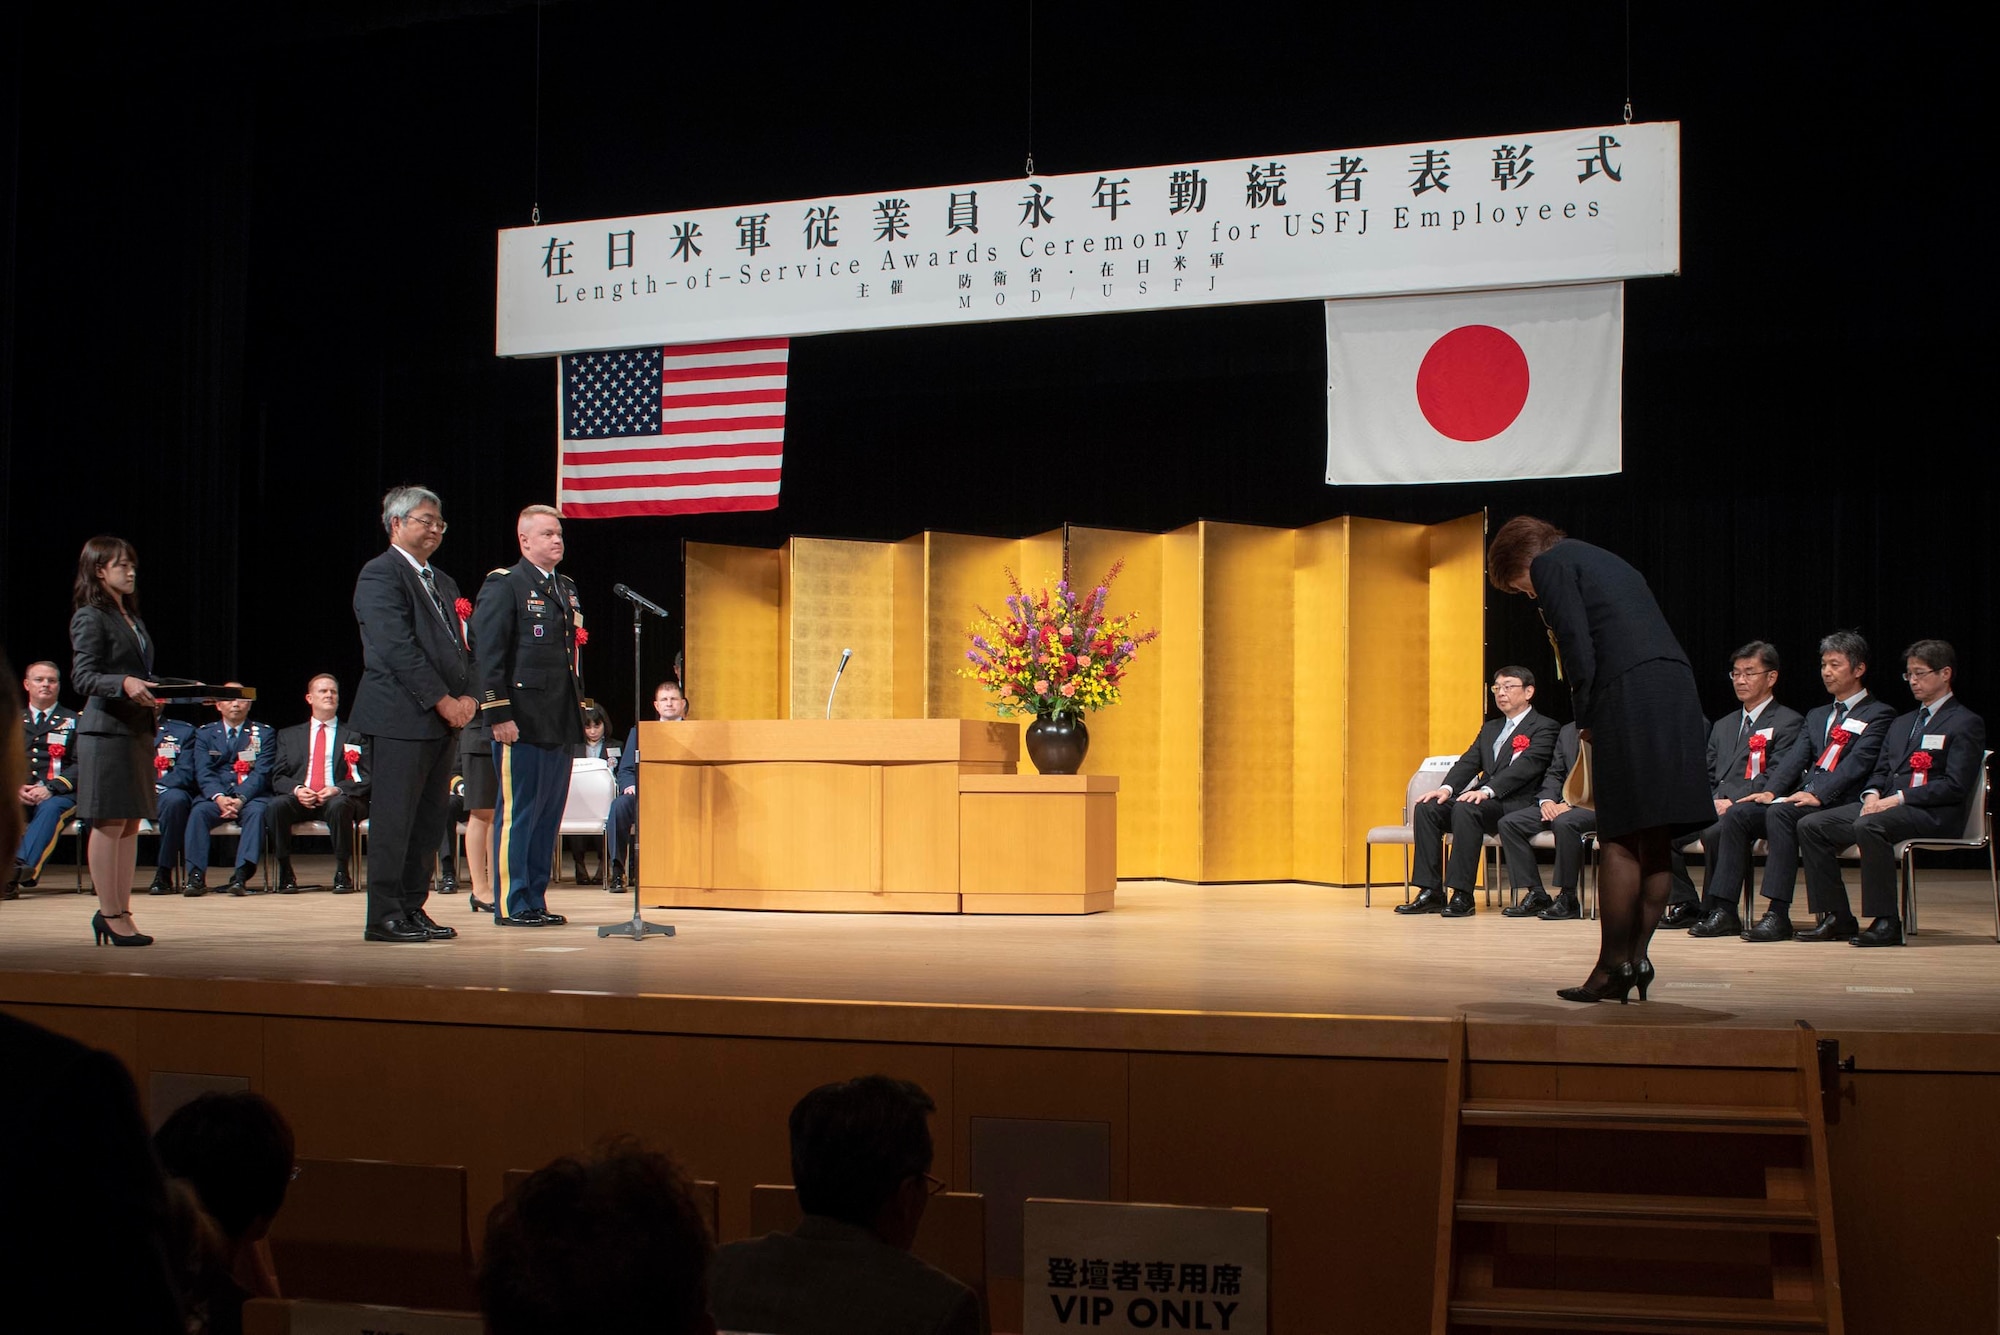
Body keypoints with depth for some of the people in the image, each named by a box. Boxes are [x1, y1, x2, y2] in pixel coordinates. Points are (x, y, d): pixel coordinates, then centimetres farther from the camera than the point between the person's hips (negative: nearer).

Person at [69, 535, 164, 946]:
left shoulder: (130, 616, 19)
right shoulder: (90, 617, -6)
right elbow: (83, 676, -15)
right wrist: (124, 684, -30)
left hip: (138, 729, 8)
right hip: (106, 729, -8)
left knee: (131, 823, 7)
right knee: (109, 824, -5)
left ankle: (122, 912, 11)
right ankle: (108, 914, -1)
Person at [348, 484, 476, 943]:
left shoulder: (441, 582, 22)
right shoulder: (380, 575, -6)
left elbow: (460, 645, 18)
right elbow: (398, 648, -14)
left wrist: (467, 697, 0)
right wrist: (443, 700, -15)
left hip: (444, 718, 8)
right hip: (402, 717, -8)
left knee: (431, 820, 8)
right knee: (394, 819, -6)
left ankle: (413, 909, 15)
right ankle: (384, 917, -2)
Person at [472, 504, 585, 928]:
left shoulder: (566, 588, 18)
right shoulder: (503, 585, -5)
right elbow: (487, 654, -10)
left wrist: (577, 711, 15)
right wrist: (498, 715, -16)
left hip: (560, 725, 7)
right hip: (522, 723, -7)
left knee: (549, 814, 9)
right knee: (518, 812, -3)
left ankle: (535, 900, 16)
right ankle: (511, 905, 2)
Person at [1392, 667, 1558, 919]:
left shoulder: (1544, 727, 1)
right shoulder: (1490, 728, 26)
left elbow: (1526, 766, -15)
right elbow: (1469, 762, 14)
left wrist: (1486, 791, -28)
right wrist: (1447, 788, -8)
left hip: (1515, 804, -8)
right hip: (1485, 801, 8)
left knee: (1465, 809, -35)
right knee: (1426, 807, -15)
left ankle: (1462, 896, -35)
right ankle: (1431, 893, -18)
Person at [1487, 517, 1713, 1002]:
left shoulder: (1550, 565, 4)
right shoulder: (1609, 562, 29)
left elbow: (1577, 647, -8)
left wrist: (1585, 720, 1)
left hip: (1629, 698, -8)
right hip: (1678, 690, 8)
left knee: (1620, 840, -4)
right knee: (1655, 840, 10)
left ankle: (1613, 966, -1)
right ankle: (1637, 957, 13)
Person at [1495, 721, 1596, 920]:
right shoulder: (1567, 731, 20)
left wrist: (1571, 804, -20)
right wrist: (1547, 800, -4)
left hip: (1594, 806, -7)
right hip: (1564, 804, 7)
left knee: (1564, 822, -38)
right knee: (1508, 822, -11)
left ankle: (1567, 898, -25)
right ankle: (1535, 895, -12)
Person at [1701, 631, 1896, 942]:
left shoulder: (1878, 715, 5)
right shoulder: (1817, 716, 28)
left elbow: (1858, 762, -11)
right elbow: (1795, 758, 14)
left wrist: (1819, 795, -23)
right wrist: (1772, 790, -6)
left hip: (1839, 802, -7)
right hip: (1800, 798, 7)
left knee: (1780, 813, -34)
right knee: (1736, 815, -15)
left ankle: (1778, 914, -37)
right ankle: (1723, 908, -18)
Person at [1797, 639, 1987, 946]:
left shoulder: (1966, 723, 1)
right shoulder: (1901, 723, 26)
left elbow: (1955, 786, -10)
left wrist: (1898, 799, -18)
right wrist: (1872, 794, -4)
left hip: (1933, 814, -8)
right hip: (1885, 804, 8)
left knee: (1868, 826, -37)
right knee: (1811, 826, -9)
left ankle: (1887, 922, -31)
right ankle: (1837, 918, -8)